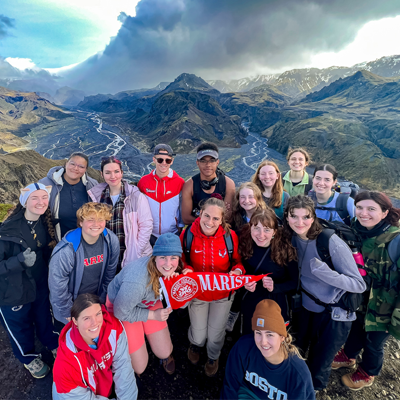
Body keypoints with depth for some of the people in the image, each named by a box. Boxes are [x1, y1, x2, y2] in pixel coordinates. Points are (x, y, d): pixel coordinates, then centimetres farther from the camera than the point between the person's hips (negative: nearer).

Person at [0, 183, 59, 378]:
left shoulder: (46, 224, -8)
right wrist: (20, 260, -36)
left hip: (41, 286, 4)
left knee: (44, 317, 25)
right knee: (20, 328, 20)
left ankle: (52, 343, 54)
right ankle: (29, 357, 48)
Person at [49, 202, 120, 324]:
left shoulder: (111, 241, -16)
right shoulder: (65, 251, -30)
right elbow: (57, 287, -17)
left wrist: (101, 299, 8)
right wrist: (68, 313, -6)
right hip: (72, 304, -4)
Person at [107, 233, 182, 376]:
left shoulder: (172, 271, -24)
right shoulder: (136, 281, -42)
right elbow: (121, 312, -24)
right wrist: (153, 315, -19)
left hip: (149, 303, 5)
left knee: (164, 353, 9)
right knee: (139, 367, 5)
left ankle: (166, 355, 45)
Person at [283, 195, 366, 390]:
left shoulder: (331, 242, -27)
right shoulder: (292, 239, -10)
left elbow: (359, 285, -23)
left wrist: (326, 273, -38)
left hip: (334, 315, -4)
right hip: (306, 309, 5)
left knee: (318, 367, 12)